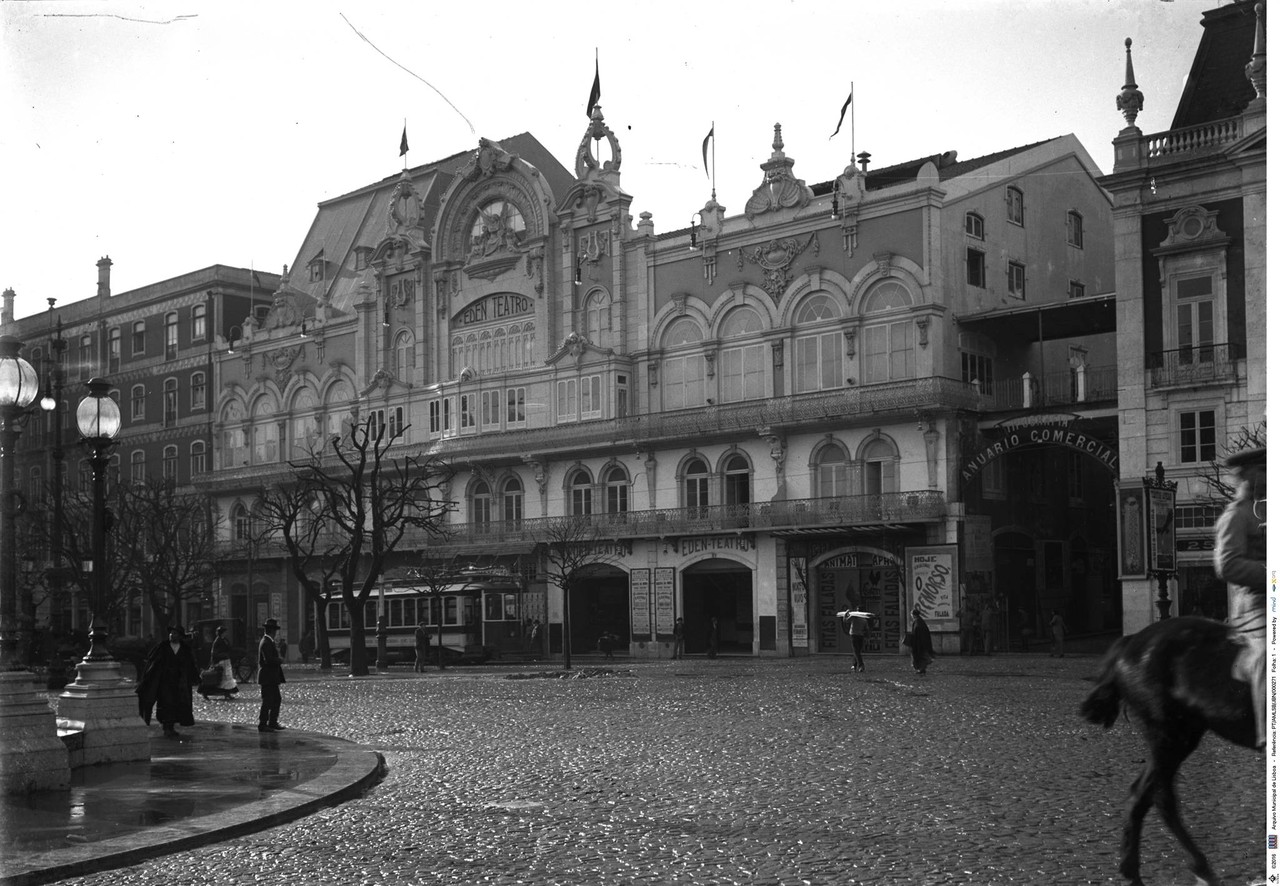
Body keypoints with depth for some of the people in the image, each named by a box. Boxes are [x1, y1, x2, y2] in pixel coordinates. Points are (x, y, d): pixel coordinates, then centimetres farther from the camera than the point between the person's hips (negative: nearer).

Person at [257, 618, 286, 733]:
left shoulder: (269, 641, 14)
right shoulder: (266, 643, -17)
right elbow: (268, 660, -25)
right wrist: (280, 661, -12)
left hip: (272, 677, 10)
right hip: (267, 677, -10)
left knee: (276, 699, 14)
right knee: (267, 701, -5)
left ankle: (273, 723, 20)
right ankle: (262, 725, 1)